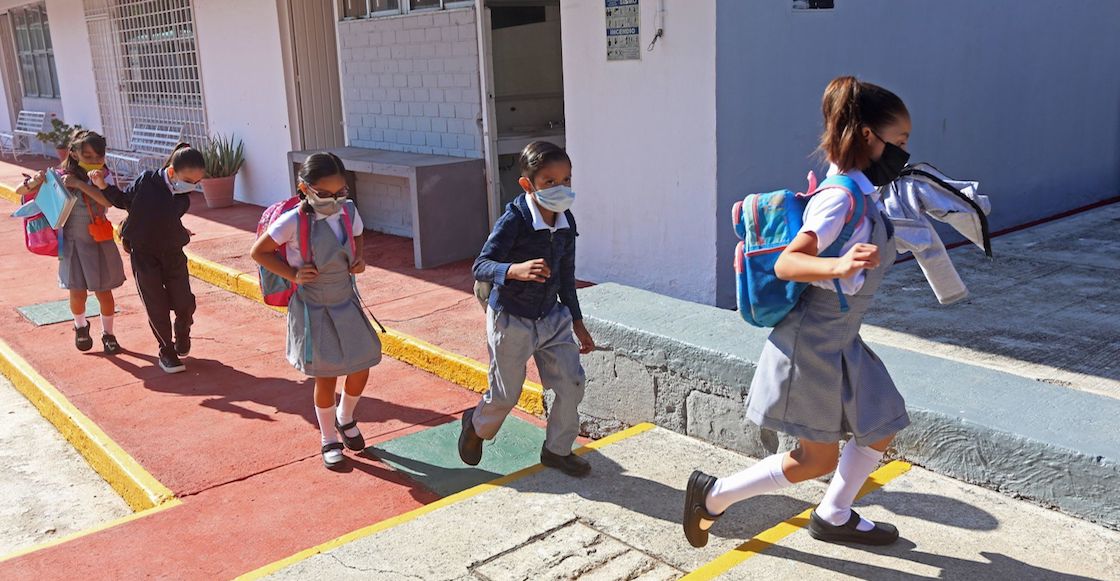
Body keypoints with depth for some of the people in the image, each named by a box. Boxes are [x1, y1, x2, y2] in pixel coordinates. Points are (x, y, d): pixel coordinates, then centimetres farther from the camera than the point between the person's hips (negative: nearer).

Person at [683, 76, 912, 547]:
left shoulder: (861, 195, 6)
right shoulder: (841, 199, -23)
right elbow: (786, 264, -33)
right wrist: (837, 266, -49)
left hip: (840, 340, 10)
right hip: (813, 343, -10)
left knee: (880, 428, 18)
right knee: (817, 460, 2)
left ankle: (834, 517, 35)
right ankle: (713, 495, 16)